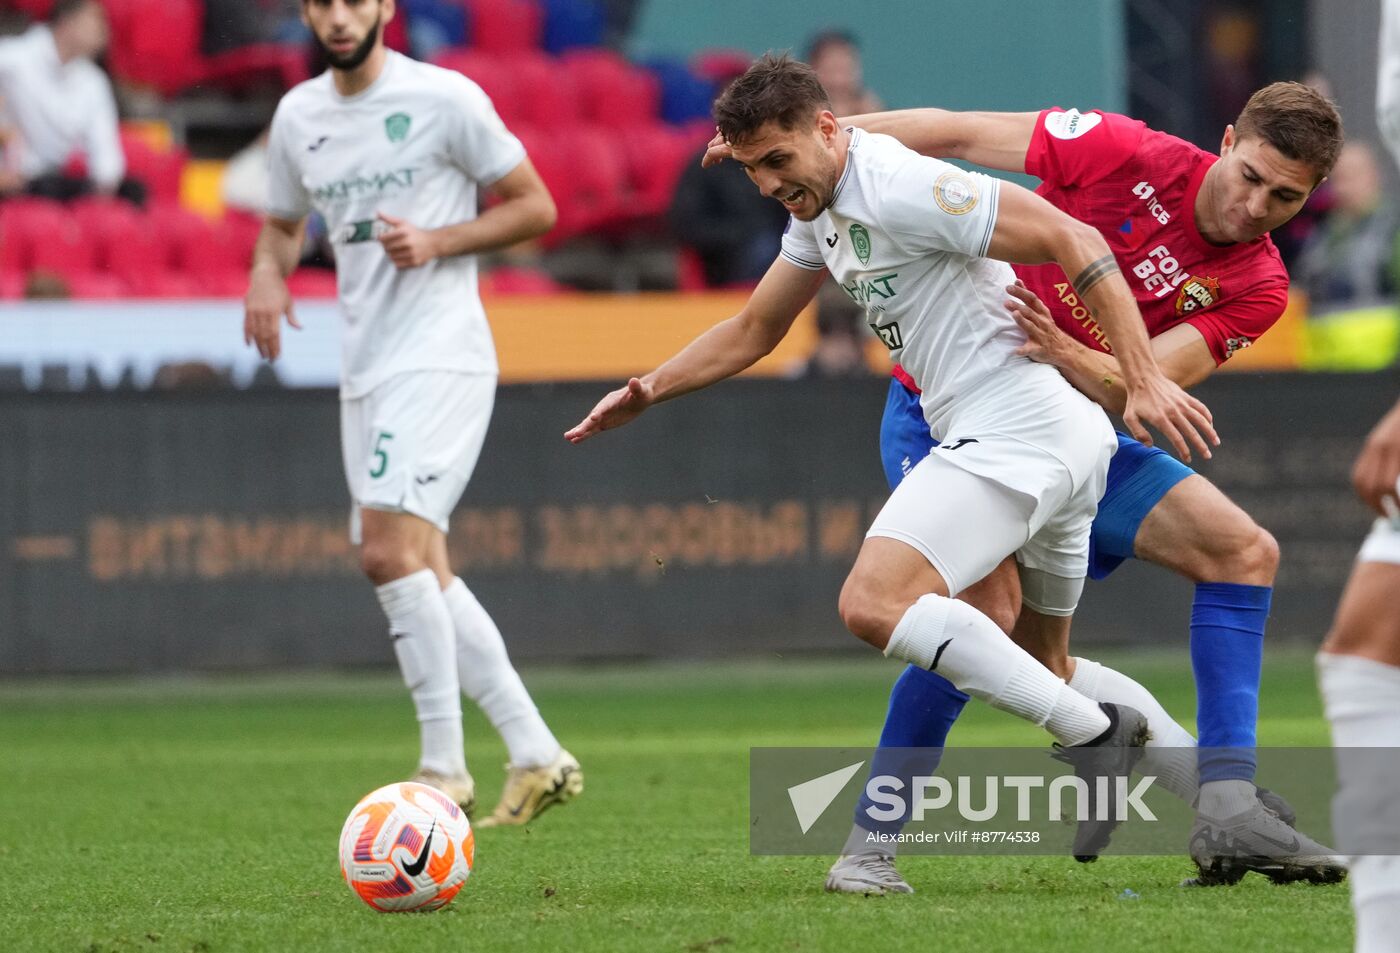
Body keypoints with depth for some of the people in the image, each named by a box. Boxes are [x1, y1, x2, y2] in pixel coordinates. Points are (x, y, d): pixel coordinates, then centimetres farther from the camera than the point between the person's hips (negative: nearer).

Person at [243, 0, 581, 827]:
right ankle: (538, 757, 14)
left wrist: (436, 241, -15)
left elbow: (535, 207, -2)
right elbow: (285, 223, 26)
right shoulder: (298, 116, 12)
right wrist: (267, 277, 4)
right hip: (366, 369, 8)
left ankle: (445, 771, -16)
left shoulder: (445, 99, -7)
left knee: (392, 550, -20)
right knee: (423, 573, 7)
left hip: (441, 353, -8)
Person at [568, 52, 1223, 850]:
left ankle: (1093, 733, -20)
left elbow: (1071, 240, -19)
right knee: (1040, 660, 25)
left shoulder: (902, 188, -16)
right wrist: (650, 391, 17)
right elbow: (753, 332, 29)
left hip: (1014, 421, -11)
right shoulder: (821, 209, 15)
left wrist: (1144, 379, -23)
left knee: (874, 604, -22)